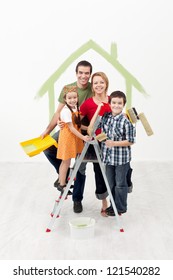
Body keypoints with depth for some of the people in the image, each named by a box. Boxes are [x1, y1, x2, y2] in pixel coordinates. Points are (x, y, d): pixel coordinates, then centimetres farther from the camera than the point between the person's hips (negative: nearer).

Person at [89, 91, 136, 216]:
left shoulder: (126, 121, -15)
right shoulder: (106, 117, 2)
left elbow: (130, 141, -13)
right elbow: (92, 128, 2)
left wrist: (114, 143, -23)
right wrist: (97, 110, -3)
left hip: (122, 158, -5)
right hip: (108, 157, 6)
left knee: (120, 184, 8)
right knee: (111, 183, 18)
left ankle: (121, 208, 23)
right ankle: (113, 205, 33)